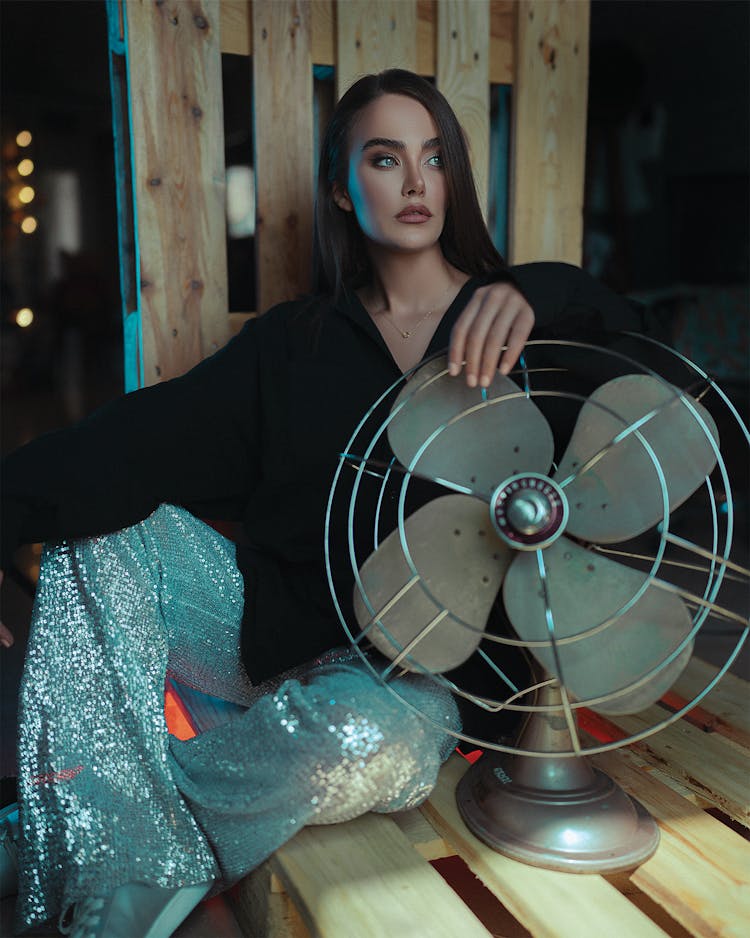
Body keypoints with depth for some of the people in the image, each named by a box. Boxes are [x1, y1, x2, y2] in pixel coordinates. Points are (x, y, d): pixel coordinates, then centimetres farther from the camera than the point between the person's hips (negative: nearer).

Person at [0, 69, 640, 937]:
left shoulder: (514, 320, 3)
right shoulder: (296, 339, 5)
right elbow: (149, 437, -9)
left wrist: (537, 294, -32)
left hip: (426, 666, -2)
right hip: (280, 621, 3)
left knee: (363, 738, -36)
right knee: (96, 521, -17)